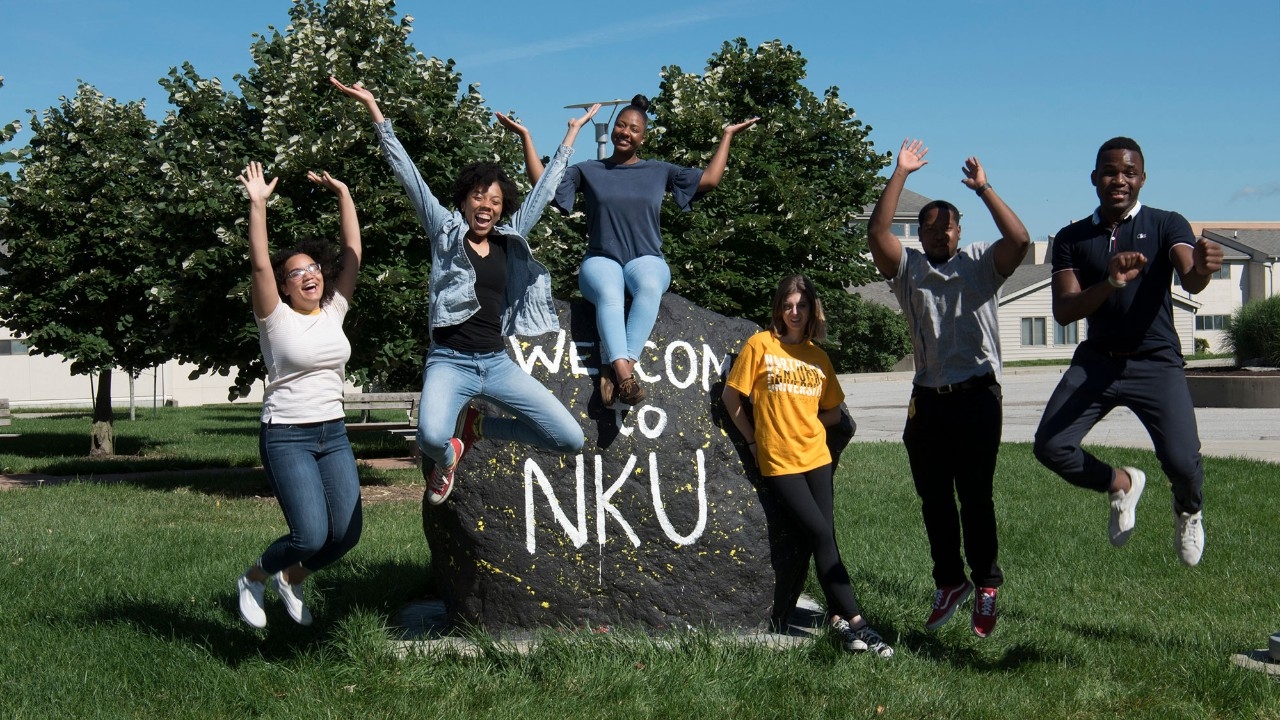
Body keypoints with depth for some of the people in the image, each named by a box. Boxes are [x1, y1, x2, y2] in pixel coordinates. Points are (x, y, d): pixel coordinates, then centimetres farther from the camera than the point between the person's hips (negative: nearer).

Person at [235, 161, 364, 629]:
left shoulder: (334, 310, 8)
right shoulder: (276, 318, -5)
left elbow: (352, 253, 5)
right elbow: (260, 264, -19)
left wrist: (343, 195, 2)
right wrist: (258, 205, -24)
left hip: (333, 434, 6)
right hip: (287, 436, -5)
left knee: (347, 533, -4)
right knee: (312, 535, -16)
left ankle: (291, 579, 26)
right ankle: (254, 578, 15)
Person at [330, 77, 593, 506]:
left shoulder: (511, 241, 13)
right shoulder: (445, 231, 4)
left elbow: (545, 188, 21)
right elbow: (407, 173, -2)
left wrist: (572, 133, 26)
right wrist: (375, 112, -7)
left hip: (497, 363, 5)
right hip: (450, 362, -5)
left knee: (571, 440, -4)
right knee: (432, 436, -36)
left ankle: (475, 428, 18)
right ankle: (445, 461, 6)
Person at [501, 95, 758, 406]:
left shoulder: (659, 171, 16)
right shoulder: (588, 171, 13)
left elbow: (709, 179, 14)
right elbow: (543, 183, 7)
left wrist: (727, 135, 17)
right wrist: (525, 136, 5)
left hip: (646, 259, 1)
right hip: (602, 259, -1)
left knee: (651, 286, -39)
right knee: (609, 293, -39)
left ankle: (614, 370, -47)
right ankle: (624, 374, -55)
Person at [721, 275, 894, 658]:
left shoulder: (818, 356, 10)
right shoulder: (760, 345, -3)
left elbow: (833, 411, 18)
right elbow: (730, 396, 0)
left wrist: (805, 423, 3)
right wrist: (753, 439, 1)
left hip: (816, 456, 4)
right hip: (778, 460, -4)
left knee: (823, 537, 1)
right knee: (821, 535, -10)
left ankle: (838, 617, 9)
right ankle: (854, 620, -9)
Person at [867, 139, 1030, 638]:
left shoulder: (981, 264, 8)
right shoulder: (908, 269, 11)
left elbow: (1019, 240, -10)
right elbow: (877, 232, -4)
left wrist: (983, 189, -9)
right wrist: (901, 174, -4)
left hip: (977, 396, -3)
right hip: (928, 401, 3)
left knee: (975, 498, -1)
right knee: (934, 500, 9)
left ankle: (986, 586, 14)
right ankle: (949, 583, 24)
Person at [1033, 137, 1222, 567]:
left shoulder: (1166, 225, 0)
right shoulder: (1072, 239, 4)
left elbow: (1189, 281, -19)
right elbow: (1063, 312, -7)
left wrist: (1202, 269, -45)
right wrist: (1110, 283, -26)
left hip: (1156, 362, -2)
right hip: (1097, 360, 3)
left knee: (1182, 462, -20)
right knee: (1050, 446, -15)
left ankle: (1189, 511, 21)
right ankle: (1121, 484, 18)